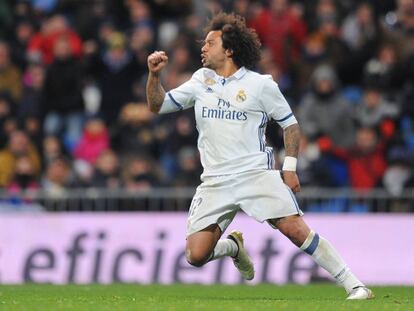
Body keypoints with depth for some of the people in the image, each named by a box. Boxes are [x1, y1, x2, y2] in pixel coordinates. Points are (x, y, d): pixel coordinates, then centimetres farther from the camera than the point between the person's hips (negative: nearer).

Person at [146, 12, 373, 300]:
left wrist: (290, 167, -3)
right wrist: (154, 74, 0)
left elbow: (290, 124, 7)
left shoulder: (260, 84, 2)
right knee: (196, 255, -9)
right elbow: (157, 105, 17)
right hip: (215, 183, 3)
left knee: (296, 230, -20)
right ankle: (233, 246, 25)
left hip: (256, 174, -3)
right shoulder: (201, 80, 13)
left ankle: (352, 284, -12)